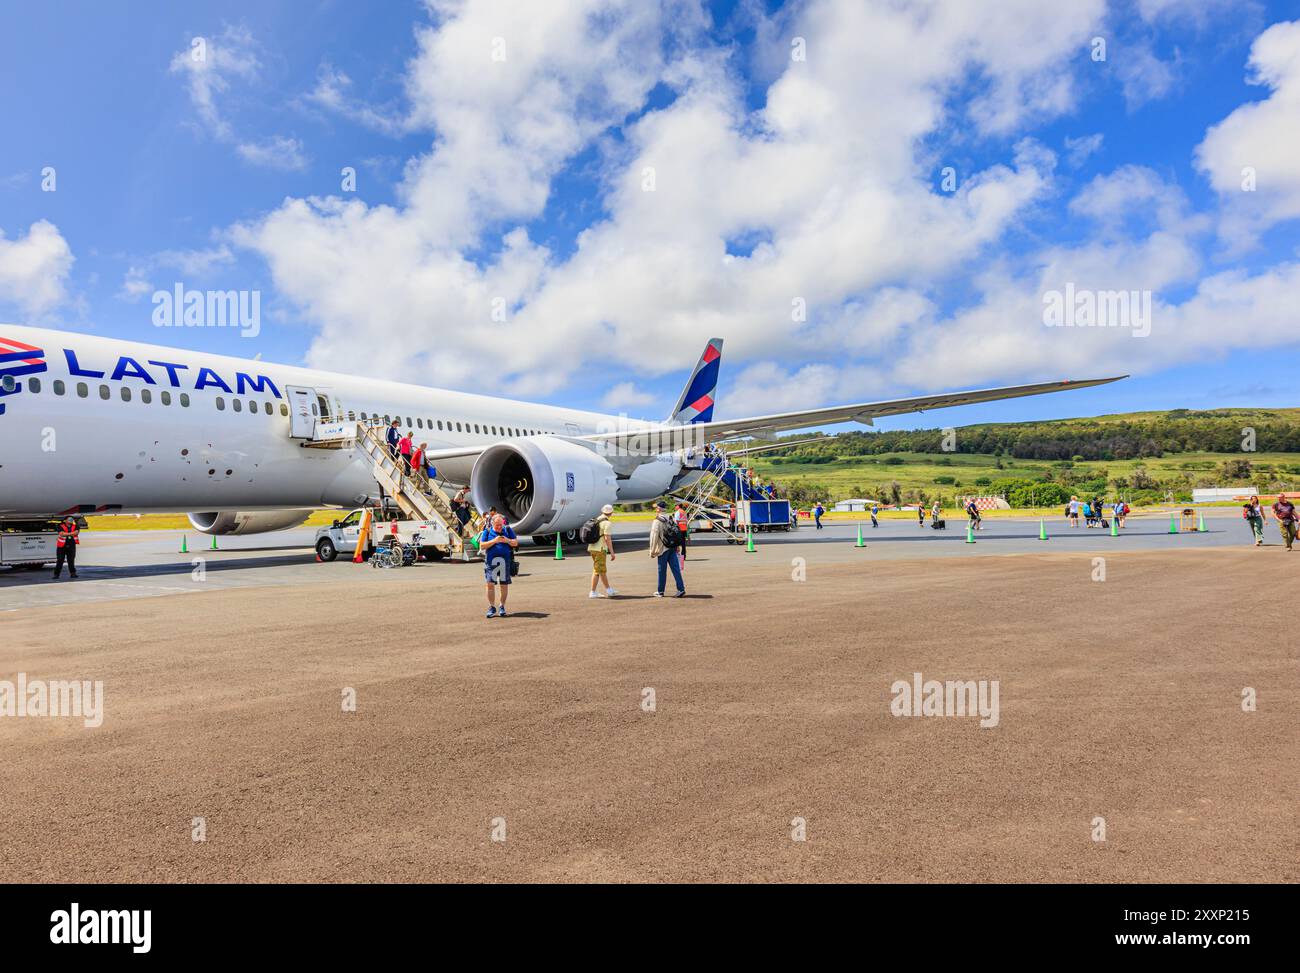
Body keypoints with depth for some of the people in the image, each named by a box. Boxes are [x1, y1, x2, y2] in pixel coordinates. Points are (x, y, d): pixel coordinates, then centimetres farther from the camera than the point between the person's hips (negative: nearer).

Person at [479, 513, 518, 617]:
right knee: (490, 584, -7)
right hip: (491, 561, -1)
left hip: (505, 561, 1)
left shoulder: (508, 530, 8)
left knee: (504, 584, 5)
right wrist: (494, 541, -14)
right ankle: (492, 607, 3)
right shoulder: (487, 531, 4)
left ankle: (502, 607, 18)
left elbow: (516, 543, 8)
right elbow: (482, 546, -3)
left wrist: (507, 540, -11)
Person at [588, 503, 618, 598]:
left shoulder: (596, 520, 11)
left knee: (603, 570, 16)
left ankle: (608, 590, 24)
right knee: (598, 571, -2)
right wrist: (612, 552, -17)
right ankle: (593, 592, 0)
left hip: (592, 548, 8)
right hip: (600, 549, -8)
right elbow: (607, 538, -20)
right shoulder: (607, 523, -14)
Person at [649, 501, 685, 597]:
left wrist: (652, 551, -8)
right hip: (673, 548, 5)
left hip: (663, 549, -5)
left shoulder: (657, 521, -12)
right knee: (676, 569, 3)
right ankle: (681, 589, -2)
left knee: (662, 571, 5)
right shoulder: (670, 520, 8)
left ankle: (660, 591, 15)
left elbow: (654, 537, -13)